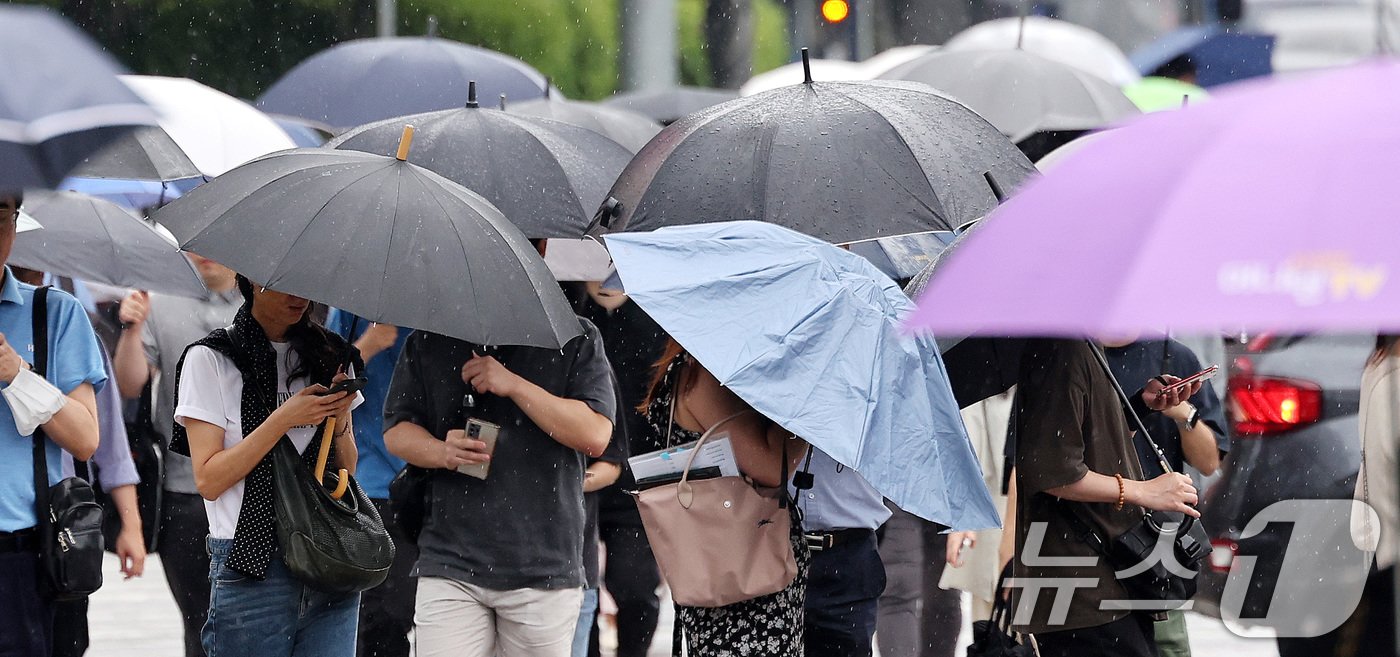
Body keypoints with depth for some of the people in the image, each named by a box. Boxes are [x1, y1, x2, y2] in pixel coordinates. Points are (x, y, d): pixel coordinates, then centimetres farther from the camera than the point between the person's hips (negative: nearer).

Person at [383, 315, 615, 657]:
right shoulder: (428, 342, 10)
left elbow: (596, 435, -6)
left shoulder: (577, 339, 4)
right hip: (450, 565, 1)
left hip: (544, 568, -1)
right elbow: (396, 429, 12)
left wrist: (514, 385, -14)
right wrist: (441, 452, -11)